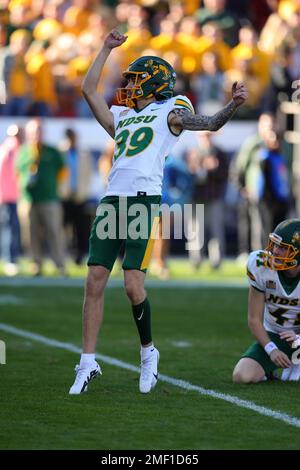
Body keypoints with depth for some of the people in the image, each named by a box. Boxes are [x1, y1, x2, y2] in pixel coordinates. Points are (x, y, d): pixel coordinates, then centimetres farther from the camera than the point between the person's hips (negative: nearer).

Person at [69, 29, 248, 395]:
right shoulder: (121, 117, 25)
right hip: (112, 202, 6)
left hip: (144, 201, -6)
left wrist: (233, 104, -20)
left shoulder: (170, 112, 9)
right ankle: (88, 363, 3)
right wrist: (106, 48, 31)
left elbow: (210, 124, -3)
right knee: (94, 282, -1)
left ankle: (148, 352, 9)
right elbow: (88, 89, 28)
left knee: (133, 285, -12)